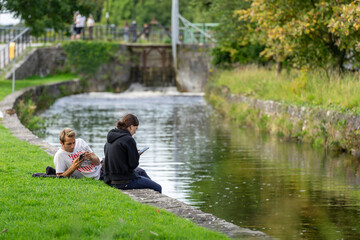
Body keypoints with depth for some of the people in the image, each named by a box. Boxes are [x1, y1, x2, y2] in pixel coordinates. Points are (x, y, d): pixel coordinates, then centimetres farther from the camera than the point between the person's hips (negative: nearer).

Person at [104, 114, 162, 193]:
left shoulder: (110, 140, 9)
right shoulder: (128, 140, -17)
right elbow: (133, 164, -17)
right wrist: (137, 155, 3)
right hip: (125, 182, -9)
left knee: (141, 171, 34)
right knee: (157, 188, 7)